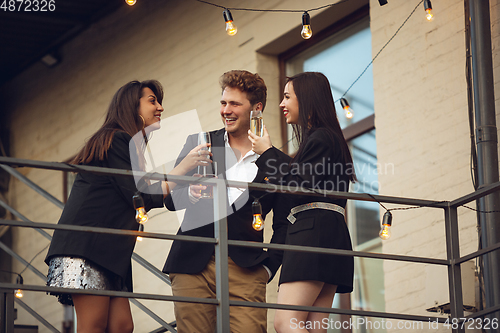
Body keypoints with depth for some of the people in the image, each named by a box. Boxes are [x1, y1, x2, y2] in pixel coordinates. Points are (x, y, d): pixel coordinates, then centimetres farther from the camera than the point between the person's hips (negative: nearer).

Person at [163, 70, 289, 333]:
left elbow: (283, 224, 13)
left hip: (245, 269, -1)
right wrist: (191, 193, -14)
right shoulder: (198, 144, 13)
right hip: (193, 264, 1)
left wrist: (268, 267, 0)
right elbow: (171, 199, 9)